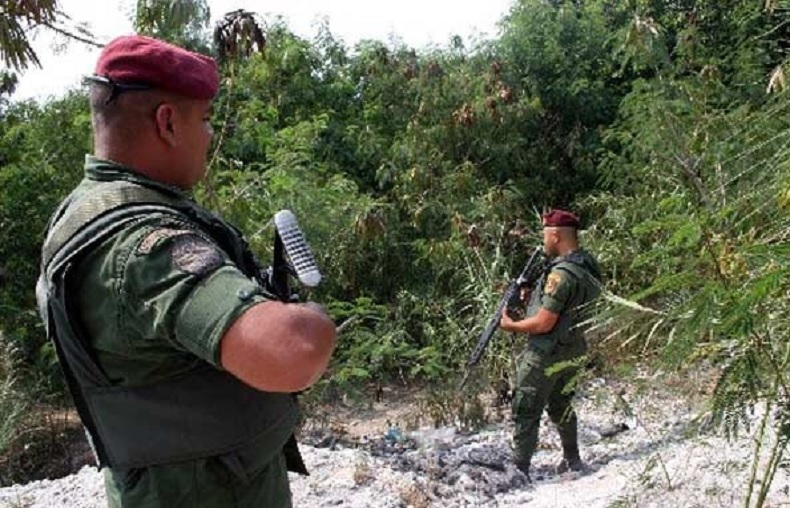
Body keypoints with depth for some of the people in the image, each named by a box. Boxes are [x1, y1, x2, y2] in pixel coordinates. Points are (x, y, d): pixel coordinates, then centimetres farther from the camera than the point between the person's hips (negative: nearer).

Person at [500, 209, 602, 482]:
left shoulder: (561, 273, -25)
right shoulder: (586, 263, 4)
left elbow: (544, 323, -24)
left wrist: (511, 326, -9)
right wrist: (532, 295, 6)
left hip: (546, 354, -9)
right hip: (572, 350, 9)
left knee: (526, 413, 1)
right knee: (560, 406, 25)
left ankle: (519, 471, 7)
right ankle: (572, 460, 37)